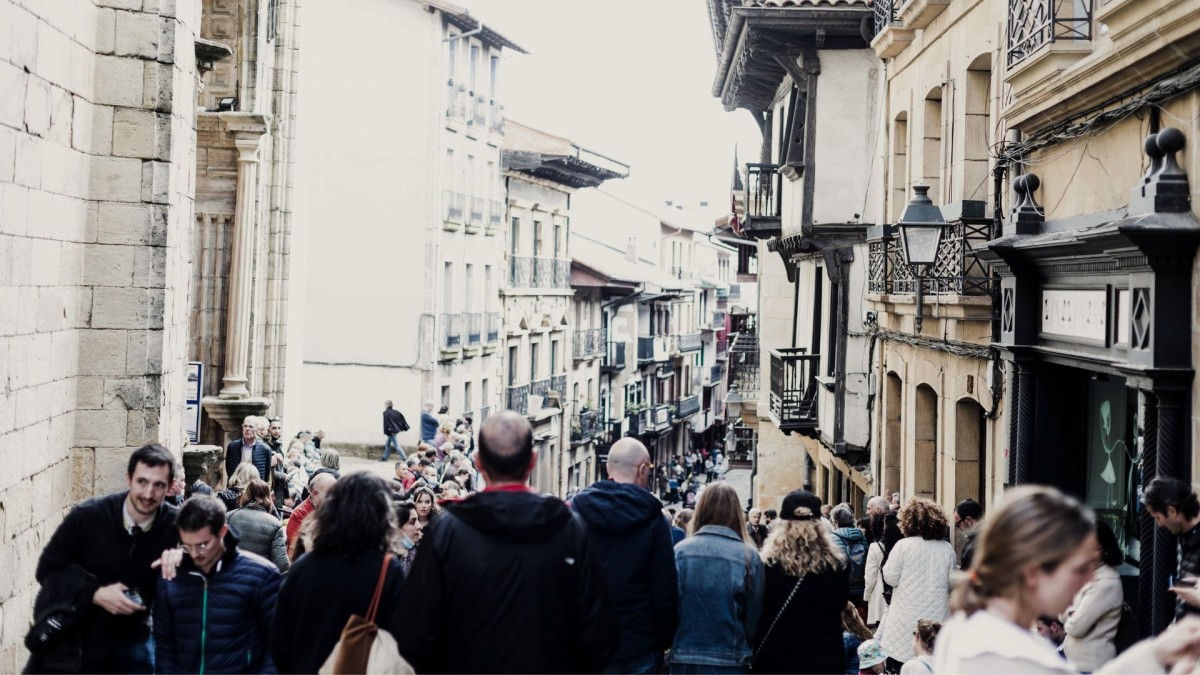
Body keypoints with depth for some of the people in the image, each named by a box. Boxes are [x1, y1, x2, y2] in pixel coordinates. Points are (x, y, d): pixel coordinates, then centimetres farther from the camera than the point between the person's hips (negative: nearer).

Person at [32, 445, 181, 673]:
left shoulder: (175, 525, -14)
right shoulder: (88, 516, -17)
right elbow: (46, 570, -8)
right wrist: (95, 593, -23)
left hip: (131, 641, 1)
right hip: (74, 642, -1)